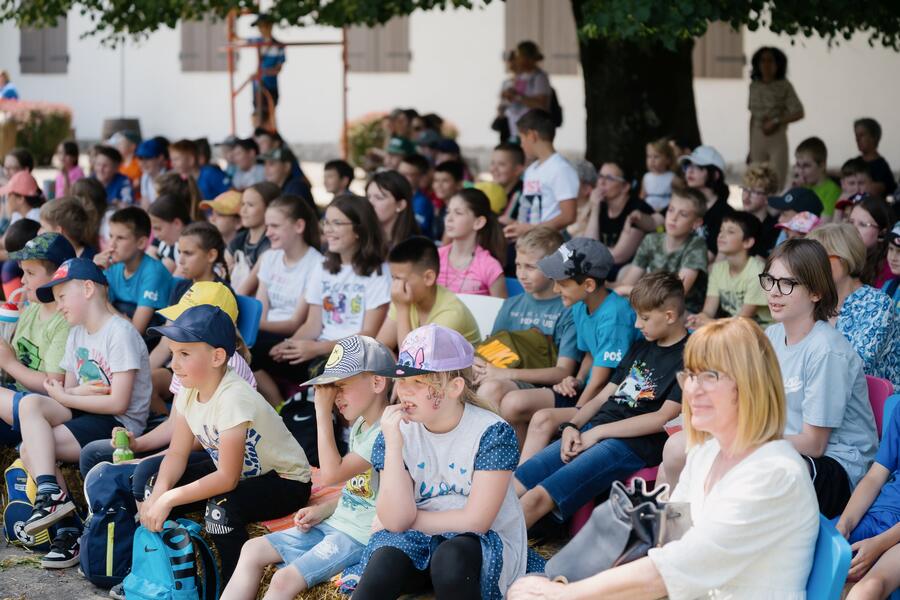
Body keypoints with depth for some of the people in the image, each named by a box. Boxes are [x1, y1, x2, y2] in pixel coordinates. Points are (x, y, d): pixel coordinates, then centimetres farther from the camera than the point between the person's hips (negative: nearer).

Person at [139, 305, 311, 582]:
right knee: (157, 484, -4)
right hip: (235, 472, 9)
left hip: (286, 481, -8)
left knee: (221, 507, -34)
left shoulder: (233, 398, -32)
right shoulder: (188, 391, -7)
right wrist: (159, 493, -23)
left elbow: (227, 478, -32)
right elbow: (177, 453, -4)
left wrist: (169, 499, -31)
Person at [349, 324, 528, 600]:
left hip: (484, 546, -2)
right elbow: (395, 521, -13)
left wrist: (410, 519, -7)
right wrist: (393, 446, -21)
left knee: (450, 558, -36)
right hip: (417, 544, 3)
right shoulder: (397, 432, -2)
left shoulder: (492, 432, -13)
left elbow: (475, 521, -15)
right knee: (386, 560, -30)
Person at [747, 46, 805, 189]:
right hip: (757, 138, 3)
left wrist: (776, 122, -14)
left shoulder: (783, 86, -4)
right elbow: (753, 116, 12)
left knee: (777, 182, -7)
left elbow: (798, 113, -4)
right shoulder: (754, 86, 7)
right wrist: (750, 146, 12)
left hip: (777, 137, -3)